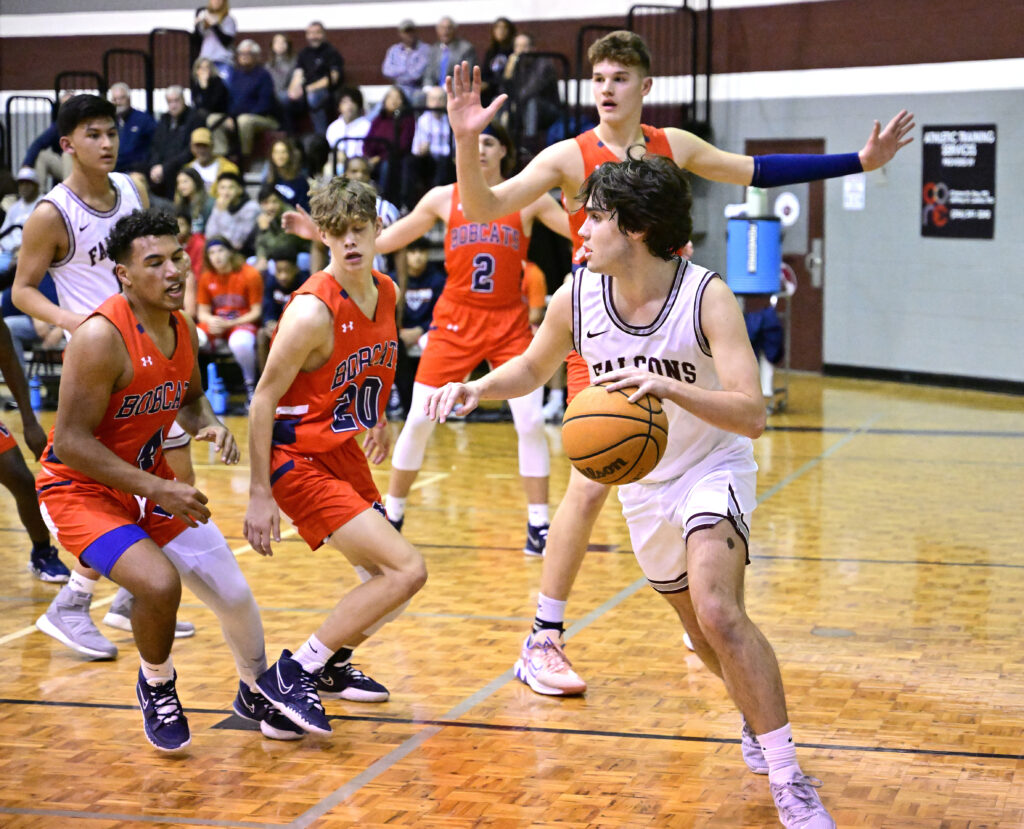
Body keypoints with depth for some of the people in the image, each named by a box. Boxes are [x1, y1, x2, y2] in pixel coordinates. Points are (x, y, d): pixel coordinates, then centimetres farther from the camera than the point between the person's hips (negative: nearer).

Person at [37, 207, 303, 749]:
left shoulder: (182, 327, -2)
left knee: (233, 592, 6)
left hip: (149, 480, 7)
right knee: (160, 582, -29)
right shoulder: (101, 337, -27)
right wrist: (158, 490, -28)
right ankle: (156, 686, 3)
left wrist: (208, 424, -7)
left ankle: (255, 693, 35)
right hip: (78, 487, -7)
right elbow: (71, 442, -26)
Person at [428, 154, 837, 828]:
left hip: (713, 469, -6)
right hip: (642, 483, 6)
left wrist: (669, 387, -49)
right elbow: (532, 368, 8)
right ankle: (761, 717, 48)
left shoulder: (707, 297, -26)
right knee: (704, 631, 18)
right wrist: (477, 388, -11)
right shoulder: (576, 298, -12)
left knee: (718, 613, -27)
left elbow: (752, 415, -34)